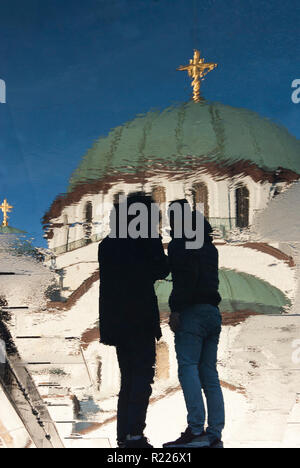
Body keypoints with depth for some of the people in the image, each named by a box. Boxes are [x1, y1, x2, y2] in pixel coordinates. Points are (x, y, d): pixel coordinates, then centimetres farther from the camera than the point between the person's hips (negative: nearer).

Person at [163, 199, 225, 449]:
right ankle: (215, 435, 4)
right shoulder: (209, 245, 22)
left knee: (188, 368, -11)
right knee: (209, 374, 6)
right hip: (213, 312, 8)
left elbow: (187, 277, -16)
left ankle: (196, 430, -19)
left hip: (192, 312, -8)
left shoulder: (179, 243, -3)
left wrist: (176, 309, -17)